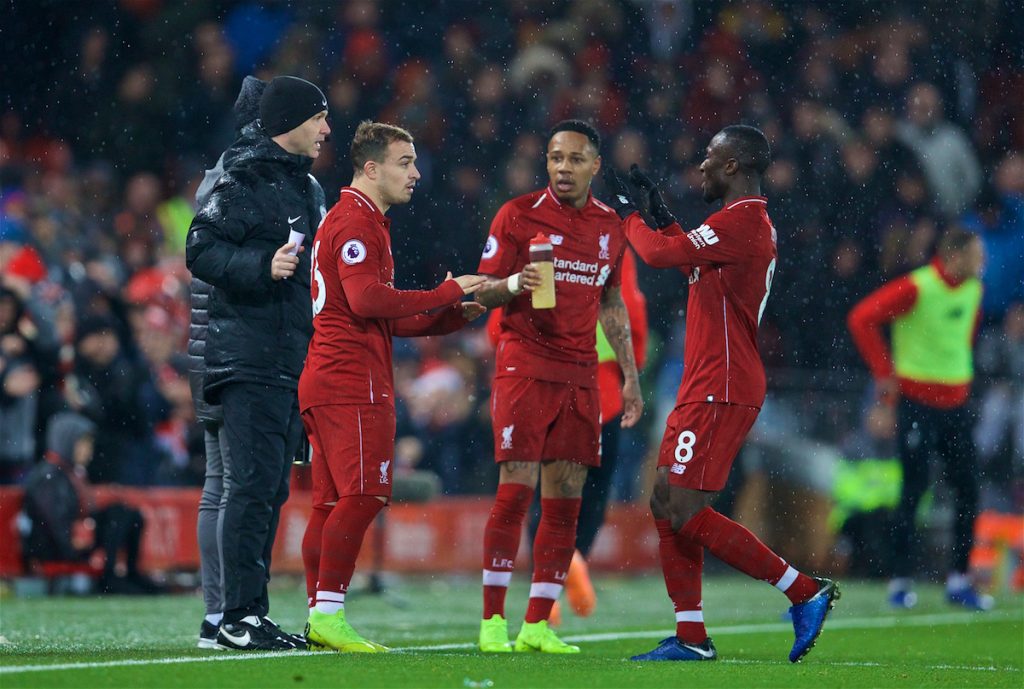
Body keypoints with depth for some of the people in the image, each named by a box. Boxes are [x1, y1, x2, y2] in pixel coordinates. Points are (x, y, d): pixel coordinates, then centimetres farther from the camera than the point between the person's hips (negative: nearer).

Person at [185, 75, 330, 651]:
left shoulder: (309, 188, 20)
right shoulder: (244, 181, -8)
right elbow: (201, 251, -15)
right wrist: (262, 267, -26)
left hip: (296, 360, 9)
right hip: (250, 359, -9)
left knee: (272, 489, 9)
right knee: (253, 484, -12)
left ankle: (253, 614, 13)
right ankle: (240, 617, -12)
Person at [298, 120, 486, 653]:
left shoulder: (358, 221, 25)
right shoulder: (356, 222, -8)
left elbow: (381, 321, 26)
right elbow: (367, 300, -22)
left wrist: (452, 317, 14)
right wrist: (447, 293, -15)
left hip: (328, 383, 11)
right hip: (352, 383, -11)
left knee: (331, 503, 7)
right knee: (362, 496, -13)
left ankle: (319, 619, 6)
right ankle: (328, 615, -17)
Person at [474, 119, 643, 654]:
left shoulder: (609, 227, 12)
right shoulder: (517, 216, -2)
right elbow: (484, 292, 0)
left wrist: (630, 376, 18)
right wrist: (515, 284, -22)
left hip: (580, 377, 5)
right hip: (524, 367, -4)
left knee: (565, 499, 1)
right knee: (516, 489, -11)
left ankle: (537, 625, 5)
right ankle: (493, 621, -5)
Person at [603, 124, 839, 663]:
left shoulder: (739, 222, -16)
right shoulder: (753, 222, 16)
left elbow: (658, 255, -14)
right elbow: (690, 259, 33)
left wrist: (630, 214, 5)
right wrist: (659, 213, 29)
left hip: (721, 390, -10)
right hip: (705, 388, 10)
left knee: (687, 513, -11)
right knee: (666, 504, 9)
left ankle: (805, 593, -8)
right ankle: (691, 638, 9)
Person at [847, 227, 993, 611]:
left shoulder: (973, 290, 7)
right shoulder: (917, 288, -15)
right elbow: (861, 318, -16)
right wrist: (884, 372, -15)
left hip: (956, 402, 6)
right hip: (917, 402, -6)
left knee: (968, 489, 2)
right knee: (914, 489, -5)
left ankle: (959, 581, 9)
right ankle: (900, 582, 4)